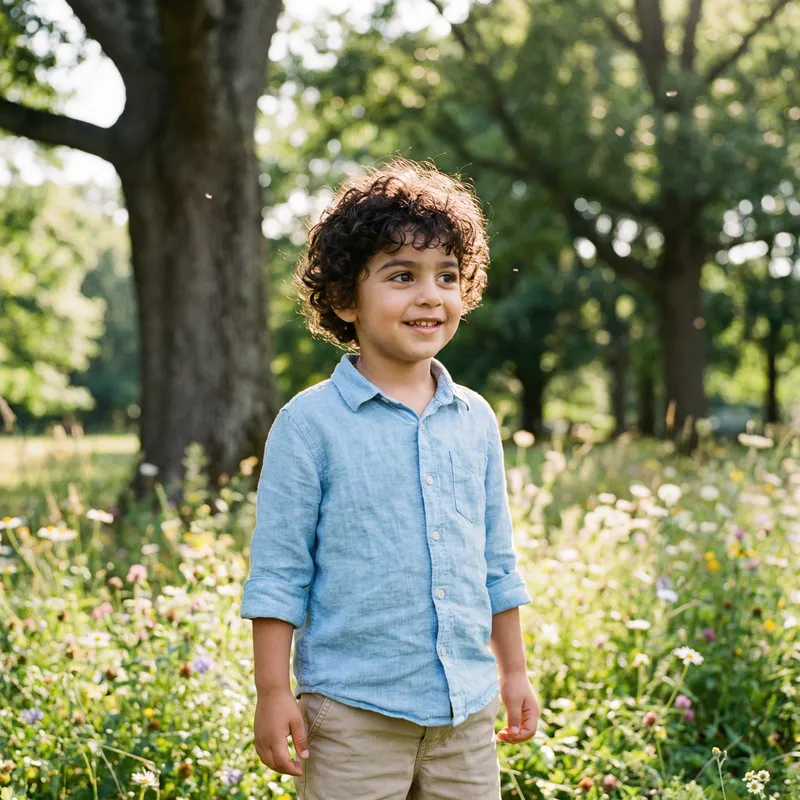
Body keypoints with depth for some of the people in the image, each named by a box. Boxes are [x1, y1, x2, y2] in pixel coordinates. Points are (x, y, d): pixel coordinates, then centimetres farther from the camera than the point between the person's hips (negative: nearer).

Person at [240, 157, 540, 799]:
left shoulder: (476, 420, 6)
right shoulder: (310, 423, -8)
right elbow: (279, 570, -6)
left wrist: (514, 673, 16)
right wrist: (273, 692, -8)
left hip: (466, 706, 5)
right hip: (353, 709, -4)